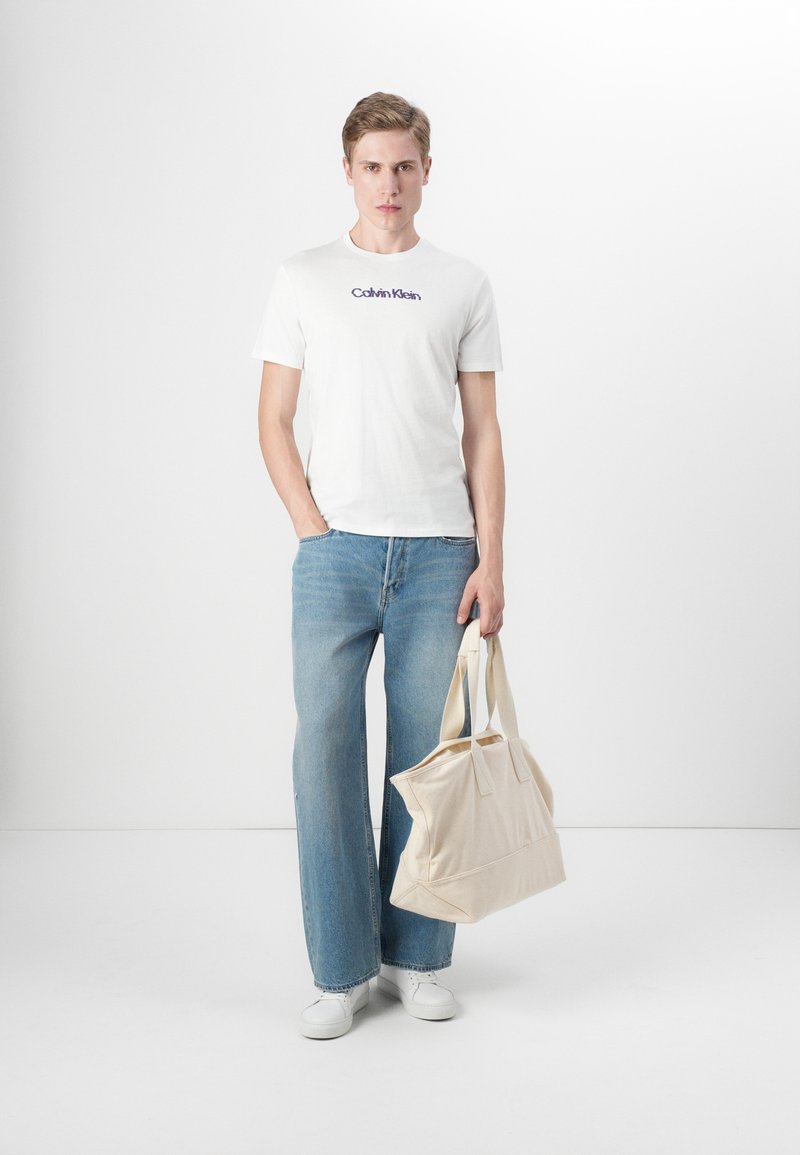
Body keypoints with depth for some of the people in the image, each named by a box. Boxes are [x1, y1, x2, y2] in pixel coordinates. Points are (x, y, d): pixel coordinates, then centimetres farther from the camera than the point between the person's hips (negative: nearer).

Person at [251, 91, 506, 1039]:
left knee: (426, 758, 7)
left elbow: (482, 431, 5)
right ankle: (341, 969, 14)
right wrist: (312, 526, -6)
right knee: (327, 752, 1)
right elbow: (274, 420, 5)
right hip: (336, 552, 0)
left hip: (439, 556, 1)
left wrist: (489, 560, -2)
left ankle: (417, 958, 22)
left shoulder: (464, 286, 8)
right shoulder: (303, 279, 7)